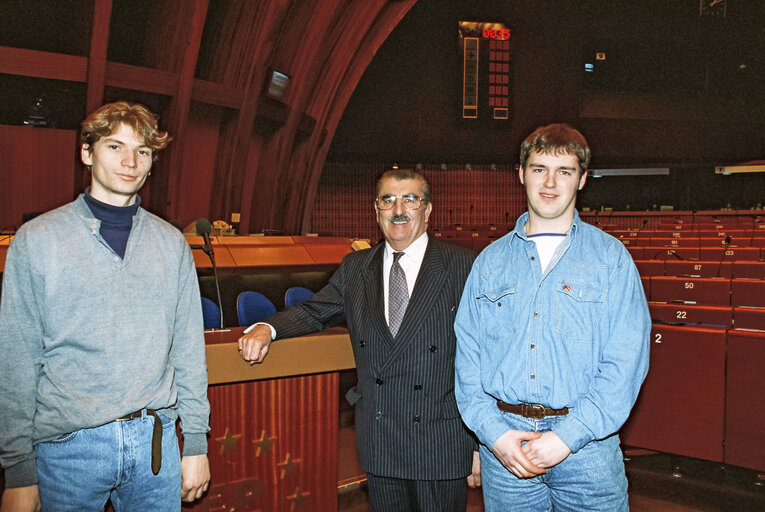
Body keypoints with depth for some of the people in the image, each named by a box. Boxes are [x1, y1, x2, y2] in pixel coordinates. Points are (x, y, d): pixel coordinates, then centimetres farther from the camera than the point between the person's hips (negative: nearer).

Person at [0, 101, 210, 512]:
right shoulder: (37, 241, -2)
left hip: (155, 441, 3)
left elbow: (188, 352, 8)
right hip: (68, 446, -2)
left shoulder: (172, 244, 6)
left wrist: (196, 444, 6)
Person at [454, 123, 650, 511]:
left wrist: (567, 436, -15)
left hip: (586, 444, -1)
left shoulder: (611, 258, 1)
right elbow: (467, 355, 4)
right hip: (503, 445, 2)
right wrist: (494, 432, -8)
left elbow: (625, 363, -7)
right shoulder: (490, 261, 8)